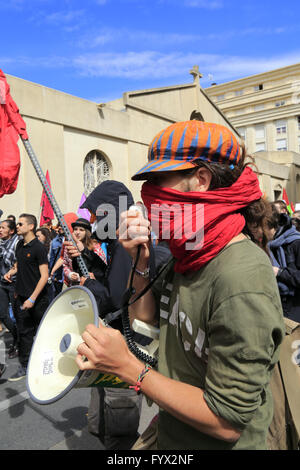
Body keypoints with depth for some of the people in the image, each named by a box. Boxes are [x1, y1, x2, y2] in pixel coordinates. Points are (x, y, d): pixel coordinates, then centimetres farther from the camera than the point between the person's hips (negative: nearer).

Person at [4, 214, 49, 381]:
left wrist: (32, 298, -21)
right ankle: (25, 366, 22)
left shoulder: (39, 248, -14)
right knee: (24, 332, 12)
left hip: (38, 298, -7)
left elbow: (44, 276, -17)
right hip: (21, 297, 7)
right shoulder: (20, 245, 8)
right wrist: (12, 271, 4)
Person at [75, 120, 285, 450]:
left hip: (213, 443, -6)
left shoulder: (242, 282, -32)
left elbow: (227, 423, -27)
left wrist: (128, 367, -26)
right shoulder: (189, 257, -4)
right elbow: (145, 317, 5)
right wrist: (141, 261, -10)